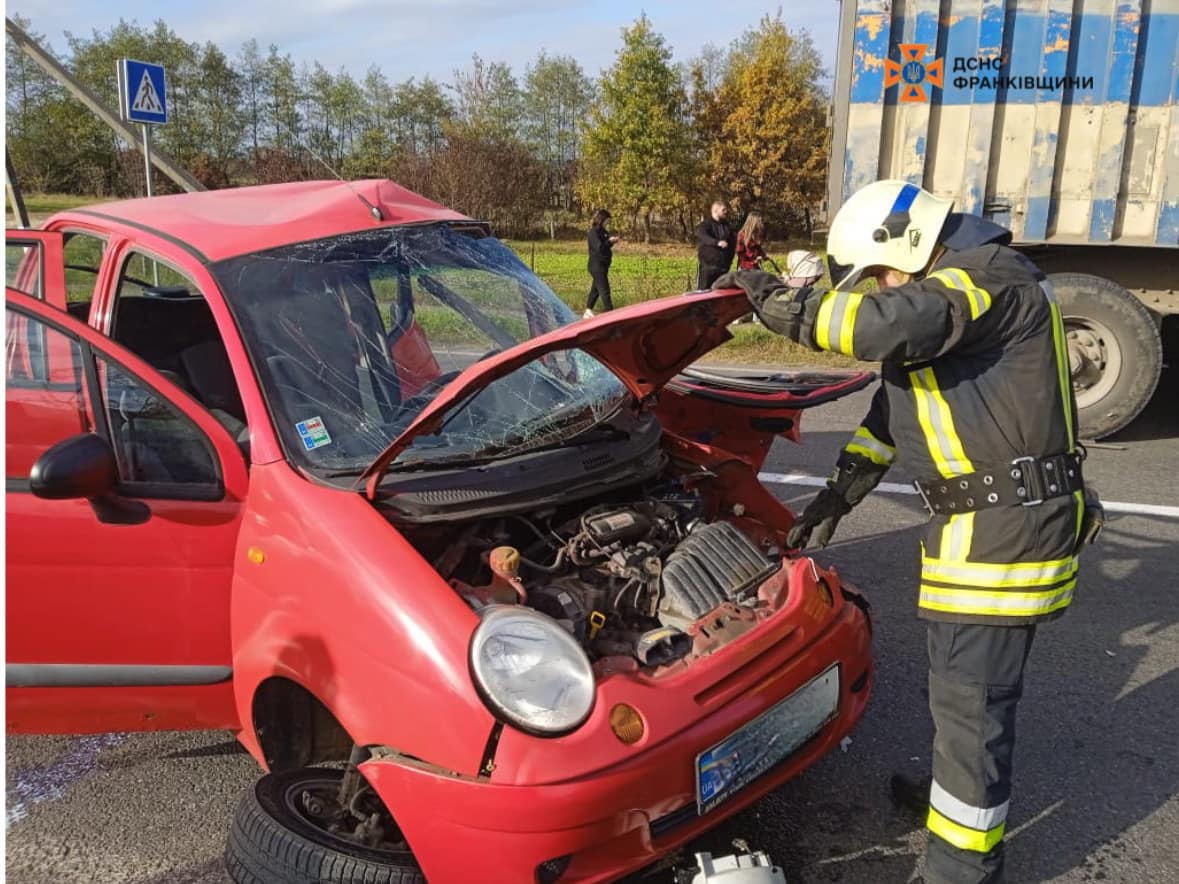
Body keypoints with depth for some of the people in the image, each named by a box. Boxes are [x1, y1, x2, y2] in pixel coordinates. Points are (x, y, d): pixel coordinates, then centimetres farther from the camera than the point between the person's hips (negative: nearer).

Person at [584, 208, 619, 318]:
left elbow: (605, 244, 17)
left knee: (596, 289, 16)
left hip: (602, 265, 10)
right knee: (604, 291, -9)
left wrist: (611, 240, -1)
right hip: (597, 266, -10)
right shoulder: (594, 232, -16)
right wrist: (610, 241, -16)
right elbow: (599, 247, -24)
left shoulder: (602, 231, 12)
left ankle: (588, 312, 26)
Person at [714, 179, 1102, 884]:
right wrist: (837, 496, 17)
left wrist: (782, 303, -20)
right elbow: (891, 414, 20)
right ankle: (964, 792, 43)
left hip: (1007, 523, -10)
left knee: (971, 693, -3)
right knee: (965, 681, 23)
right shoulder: (946, 296, 19)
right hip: (986, 518, 10)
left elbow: (890, 325, -32)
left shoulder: (989, 275, -14)